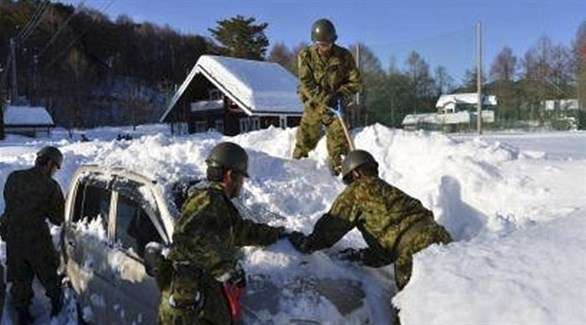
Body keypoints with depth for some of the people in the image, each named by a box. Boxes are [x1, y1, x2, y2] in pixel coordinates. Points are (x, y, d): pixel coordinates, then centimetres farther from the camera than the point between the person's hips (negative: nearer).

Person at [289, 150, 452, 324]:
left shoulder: (358, 189, 5)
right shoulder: (391, 190, 28)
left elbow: (333, 225, 6)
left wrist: (307, 243, 17)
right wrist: (361, 256, 28)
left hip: (417, 250, -8)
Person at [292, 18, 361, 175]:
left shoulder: (344, 56, -4)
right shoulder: (306, 55, -6)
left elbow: (355, 81, 0)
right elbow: (306, 82, -12)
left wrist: (341, 95, -18)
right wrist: (325, 98, -24)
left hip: (336, 105, 0)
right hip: (314, 103, 0)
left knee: (339, 137, -7)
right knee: (306, 136, 5)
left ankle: (339, 169, 3)